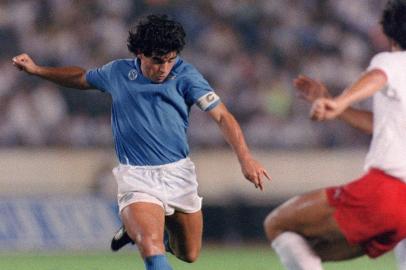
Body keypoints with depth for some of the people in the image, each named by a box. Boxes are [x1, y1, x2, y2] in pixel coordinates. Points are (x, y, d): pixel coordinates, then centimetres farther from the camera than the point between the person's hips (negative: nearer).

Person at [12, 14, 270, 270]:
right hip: (136, 177, -2)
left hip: (179, 173, 2)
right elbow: (82, 78, 25)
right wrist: (37, 70, 21)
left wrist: (245, 158, -23)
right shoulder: (117, 73, 3)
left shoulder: (185, 75, -4)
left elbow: (223, 116, -10)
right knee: (152, 249, -28)